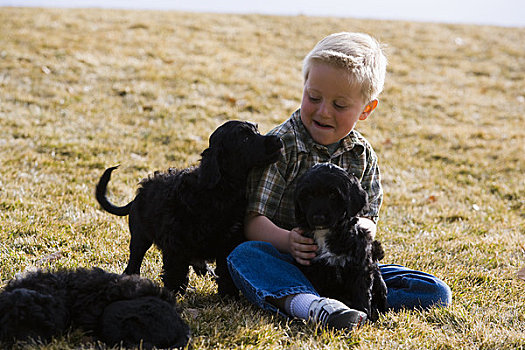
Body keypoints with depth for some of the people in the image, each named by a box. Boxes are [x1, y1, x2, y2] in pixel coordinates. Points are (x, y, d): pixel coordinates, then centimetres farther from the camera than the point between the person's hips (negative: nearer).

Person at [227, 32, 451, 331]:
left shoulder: (363, 156, 7)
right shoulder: (281, 146, -7)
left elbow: (368, 220, 3)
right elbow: (253, 220, -12)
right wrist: (287, 241, -34)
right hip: (289, 262, -3)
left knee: (436, 293, -12)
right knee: (244, 255, -36)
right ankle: (312, 304, -59)